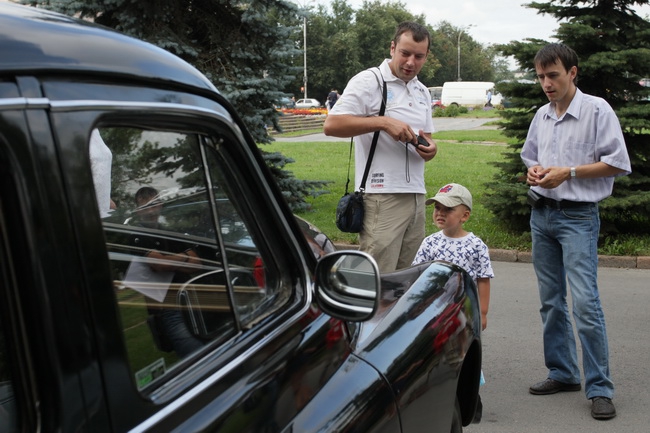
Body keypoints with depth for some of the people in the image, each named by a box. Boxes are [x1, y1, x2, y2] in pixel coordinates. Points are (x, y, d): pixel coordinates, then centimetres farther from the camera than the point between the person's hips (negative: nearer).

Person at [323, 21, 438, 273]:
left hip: (416, 195, 7)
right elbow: (331, 125, -12)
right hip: (382, 196, -7)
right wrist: (383, 122, -19)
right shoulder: (369, 82, -4)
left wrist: (429, 149, 2)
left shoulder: (422, 92, 19)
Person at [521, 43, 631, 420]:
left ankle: (600, 389, -6)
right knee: (551, 302, 11)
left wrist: (567, 172, -15)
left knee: (586, 301, -14)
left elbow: (618, 163, -9)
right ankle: (563, 373, 23)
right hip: (542, 215, 7)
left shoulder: (597, 110, -7)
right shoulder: (542, 116, 12)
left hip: (578, 216, -7)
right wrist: (533, 172, 2)